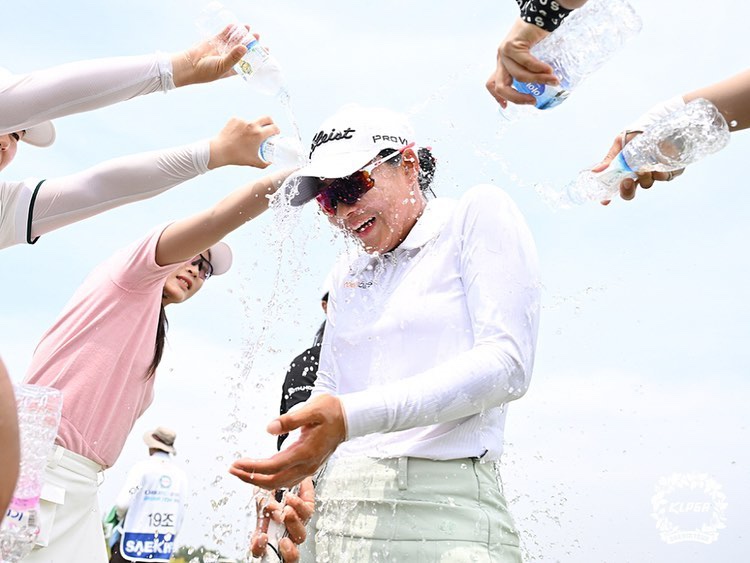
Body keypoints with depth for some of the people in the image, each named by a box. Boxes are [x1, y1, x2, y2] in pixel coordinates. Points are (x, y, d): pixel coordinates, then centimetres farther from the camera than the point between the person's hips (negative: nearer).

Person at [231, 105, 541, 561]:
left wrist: (354, 415, -22)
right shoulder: (346, 278, 20)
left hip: (440, 505, -5)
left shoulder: (479, 213, 1)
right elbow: (328, 391, 17)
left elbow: (507, 363, -12)